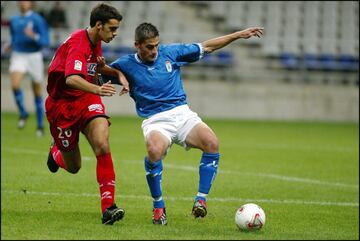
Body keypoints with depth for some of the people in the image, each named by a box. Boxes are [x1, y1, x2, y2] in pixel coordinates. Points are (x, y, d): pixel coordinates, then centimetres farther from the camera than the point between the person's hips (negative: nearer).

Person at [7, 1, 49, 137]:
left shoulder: (38, 20, -8)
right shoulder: (14, 20, 8)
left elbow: (45, 41, -12)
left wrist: (33, 36, -29)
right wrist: (11, 45, 5)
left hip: (34, 57, -3)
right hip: (18, 56, 3)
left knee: (37, 93, 6)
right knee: (15, 85, -23)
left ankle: (40, 126, 18)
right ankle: (23, 113, -2)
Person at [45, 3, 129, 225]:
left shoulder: (95, 42, 4)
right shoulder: (78, 44, -24)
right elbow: (71, 79, -41)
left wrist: (118, 73, 8)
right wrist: (97, 89, -59)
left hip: (87, 99, 6)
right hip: (62, 104, -6)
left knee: (103, 146, -22)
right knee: (73, 167, 7)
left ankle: (108, 206, -25)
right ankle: (56, 151, 46)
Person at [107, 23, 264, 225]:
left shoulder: (170, 52, 8)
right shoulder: (126, 65, 3)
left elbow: (206, 47, 15)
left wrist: (238, 35, 12)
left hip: (182, 114, 3)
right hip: (155, 121, -3)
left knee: (212, 143, -27)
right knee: (155, 150, -37)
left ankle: (201, 199, -15)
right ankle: (158, 206, -17)